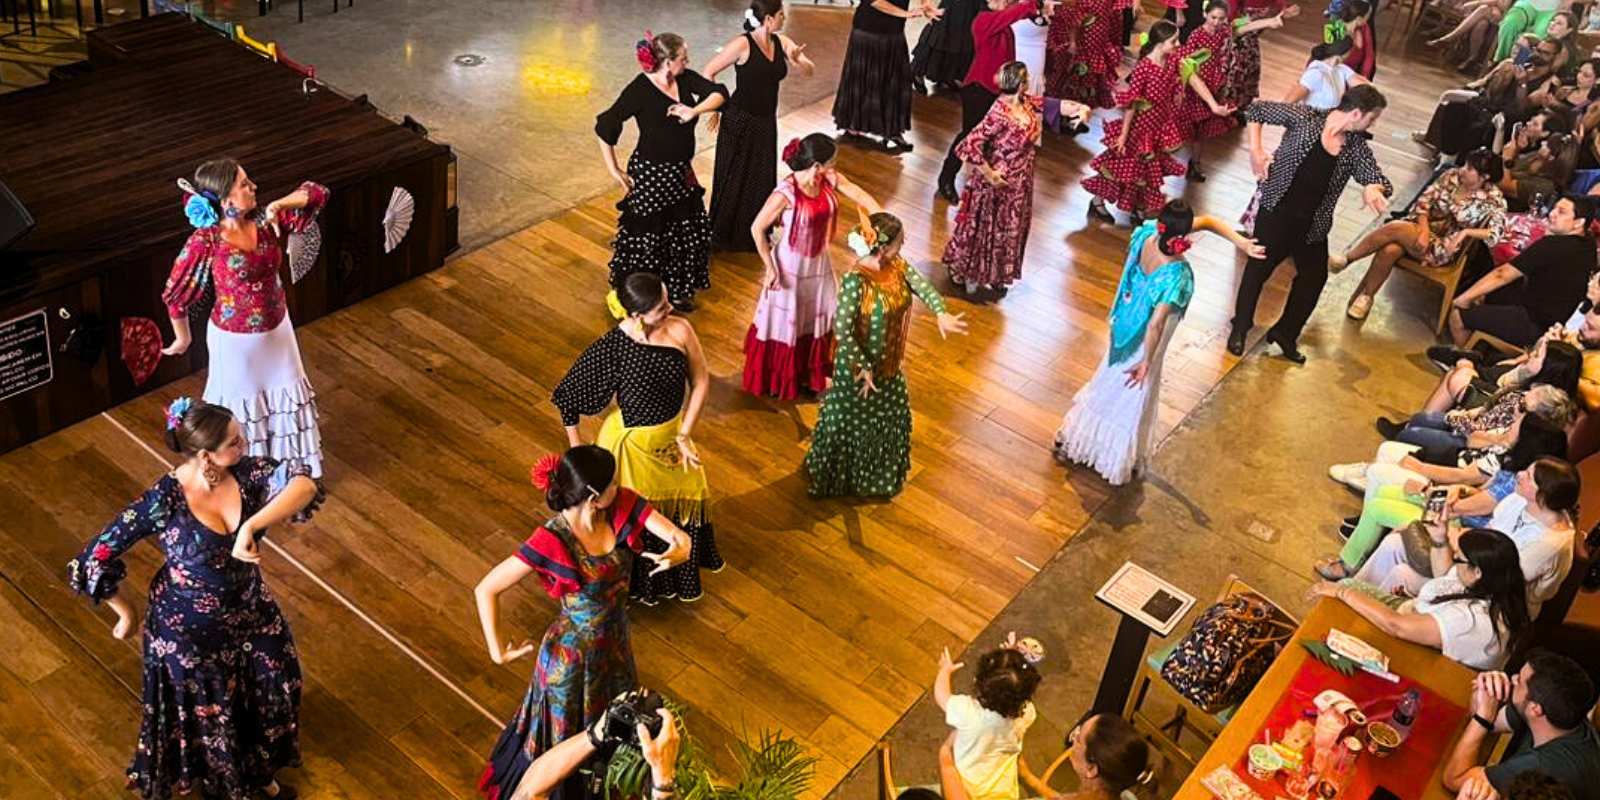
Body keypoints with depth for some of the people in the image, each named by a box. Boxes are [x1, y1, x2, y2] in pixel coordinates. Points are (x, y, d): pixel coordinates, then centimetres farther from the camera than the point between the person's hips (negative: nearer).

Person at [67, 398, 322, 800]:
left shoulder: (246, 472, -18)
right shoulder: (164, 501, -29)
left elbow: (304, 485, -34)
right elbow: (94, 561, -23)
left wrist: (251, 526, -46)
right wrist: (127, 613, -9)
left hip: (250, 613, 5)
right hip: (189, 630, -5)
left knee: (270, 694, 23)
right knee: (203, 717, 19)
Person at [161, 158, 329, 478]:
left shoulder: (265, 222, -11)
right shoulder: (205, 241, -25)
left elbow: (318, 194, -9)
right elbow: (174, 295, -14)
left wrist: (279, 205, -25)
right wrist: (183, 339, -3)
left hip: (277, 330, 5)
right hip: (235, 340, -5)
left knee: (285, 399, 22)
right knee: (239, 408, 15)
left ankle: (291, 466, 45)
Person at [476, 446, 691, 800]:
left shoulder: (623, 506, -19)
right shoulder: (551, 541, -33)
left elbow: (681, 538, -19)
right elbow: (486, 590, -26)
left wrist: (678, 552, -42)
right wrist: (497, 650, -20)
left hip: (617, 644, 6)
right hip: (573, 654, -5)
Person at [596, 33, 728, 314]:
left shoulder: (685, 79, -1)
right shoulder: (640, 89, -19)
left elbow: (719, 93, -6)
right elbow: (605, 127, -18)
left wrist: (695, 111, -25)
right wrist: (614, 170, -15)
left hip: (680, 174, 7)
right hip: (650, 175, -7)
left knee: (690, 233, 16)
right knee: (647, 238, 3)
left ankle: (677, 292, 36)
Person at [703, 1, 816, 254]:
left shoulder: (782, 43, -1)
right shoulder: (743, 45, -18)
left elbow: (809, 71, 0)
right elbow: (708, 72, -11)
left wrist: (797, 60, -22)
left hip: (766, 123, 6)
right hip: (739, 122, -6)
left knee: (762, 181, 13)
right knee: (733, 180, 7)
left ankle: (755, 237, 30)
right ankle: (723, 236, 24)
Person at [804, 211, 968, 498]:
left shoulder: (897, 265, -9)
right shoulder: (855, 280, -30)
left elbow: (923, 286, -21)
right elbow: (842, 329, -28)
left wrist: (942, 314, -41)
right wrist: (864, 367, -23)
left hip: (889, 363, 7)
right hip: (858, 363, -7)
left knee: (892, 418, 24)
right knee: (850, 424, 13)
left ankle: (879, 475, 49)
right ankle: (836, 478, 38)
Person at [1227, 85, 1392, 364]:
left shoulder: (1356, 147, -2)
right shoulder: (1305, 118, -13)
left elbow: (1382, 183, -3)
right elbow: (1256, 110, -7)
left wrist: (1373, 189, -27)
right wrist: (1255, 150, -15)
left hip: (1312, 224, 5)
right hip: (1277, 212, -5)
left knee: (1315, 276, 11)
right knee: (1259, 268, 5)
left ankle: (1285, 333, 28)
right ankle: (1240, 327, 23)